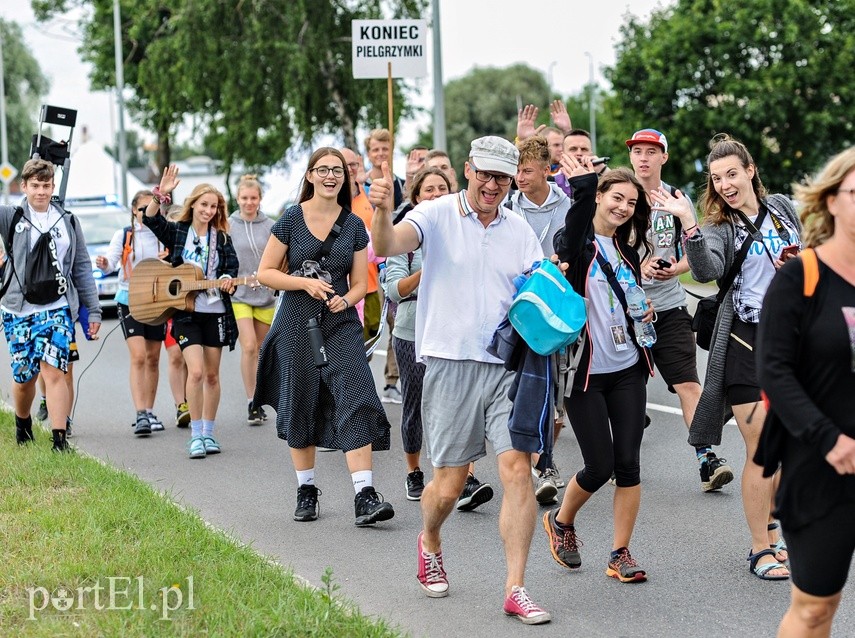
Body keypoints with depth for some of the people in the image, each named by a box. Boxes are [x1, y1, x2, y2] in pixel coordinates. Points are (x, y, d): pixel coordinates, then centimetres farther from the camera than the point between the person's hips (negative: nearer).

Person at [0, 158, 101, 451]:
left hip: (57, 308, 0)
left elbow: (82, 269, 13)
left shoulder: (68, 222, 10)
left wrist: (93, 310, 10)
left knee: (53, 372, -14)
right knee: (24, 377, 9)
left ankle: (60, 437, -15)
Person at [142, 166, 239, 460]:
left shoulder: (222, 237, 8)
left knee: (212, 374, 8)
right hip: (185, 312, -3)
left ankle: (209, 433, 19)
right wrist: (161, 195, -28)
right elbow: (150, 219, -12)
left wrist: (228, 279, -19)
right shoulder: (176, 232, 2)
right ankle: (196, 435, -6)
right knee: (196, 371, -15)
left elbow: (233, 267, 4)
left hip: (216, 312, 3)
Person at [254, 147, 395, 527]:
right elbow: (265, 273, 1)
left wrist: (345, 300, -13)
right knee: (300, 407, 7)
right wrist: (305, 283, -13)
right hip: (297, 324, -1)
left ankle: (365, 496, -19)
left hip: (341, 325, 1)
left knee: (356, 403, -14)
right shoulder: (292, 220, 1)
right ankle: (306, 491, 23)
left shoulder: (354, 225, 6)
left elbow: (360, 282, 8)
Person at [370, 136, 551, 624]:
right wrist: (383, 213, -42)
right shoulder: (437, 216, -2)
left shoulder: (519, 230, 10)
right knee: (450, 483, 4)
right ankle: (430, 543, 38)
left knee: (518, 468, -10)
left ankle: (516, 589, -4)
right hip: (452, 364, -3)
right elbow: (387, 246, -20)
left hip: (509, 364, 3)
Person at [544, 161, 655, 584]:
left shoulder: (628, 251, 12)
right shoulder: (576, 243, -7)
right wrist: (582, 189, -40)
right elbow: (572, 241, -33)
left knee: (628, 463, 0)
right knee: (600, 466, -2)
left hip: (627, 370, 5)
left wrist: (645, 311, 6)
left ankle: (620, 554, 9)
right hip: (586, 372, -5)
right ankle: (561, 521, 27)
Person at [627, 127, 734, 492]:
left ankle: (706, 458, -10)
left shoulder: (678, 200, 6)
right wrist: (635, 266, -16)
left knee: (688, 382, -8)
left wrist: (675, 269, -12)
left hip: (669, 305, 0)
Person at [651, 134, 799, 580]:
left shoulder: (781, 208, 8)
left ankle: (771, 536, 25)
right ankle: (760, 550, 5)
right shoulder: (719, 228, -5)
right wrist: (687, 223, -38)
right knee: (761, 451, -5)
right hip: (746, 342, -4)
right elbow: (706, 270, -27)